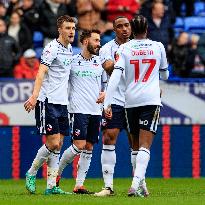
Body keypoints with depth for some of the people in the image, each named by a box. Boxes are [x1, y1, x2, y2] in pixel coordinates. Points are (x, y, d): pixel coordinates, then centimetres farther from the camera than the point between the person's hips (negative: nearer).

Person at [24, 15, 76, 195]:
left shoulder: (69, 49, 14)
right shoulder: (52, 48, -11)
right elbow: (41, 72, -21)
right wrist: (35, 96, -33)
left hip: (62, 102, 8)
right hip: (48, 102, -8)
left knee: (58, 145, 5)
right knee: (53, 144, -11)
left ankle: (51, 186, 7)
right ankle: (31, 174, 7)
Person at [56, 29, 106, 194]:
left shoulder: (100, 62, 12)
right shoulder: (72, 61, 1)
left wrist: (104, 93, 2)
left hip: (96, 110, 5)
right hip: (79, 109, -5)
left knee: (89, 148, 3)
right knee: (79, 145, -15)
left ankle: (79, 184, 7)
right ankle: (57, 172, 6)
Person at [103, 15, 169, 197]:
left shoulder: (124, 49, 0)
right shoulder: (158, 47, 4)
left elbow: (115, 76, -11)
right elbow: (165, 75, 19)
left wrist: (107, 103, -11)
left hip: (130, 101, 2)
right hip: (151, 100, -1)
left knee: (137, 145, 17)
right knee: (145, 146, -10)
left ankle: (140, 183, 21)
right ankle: (135, 185, -26)